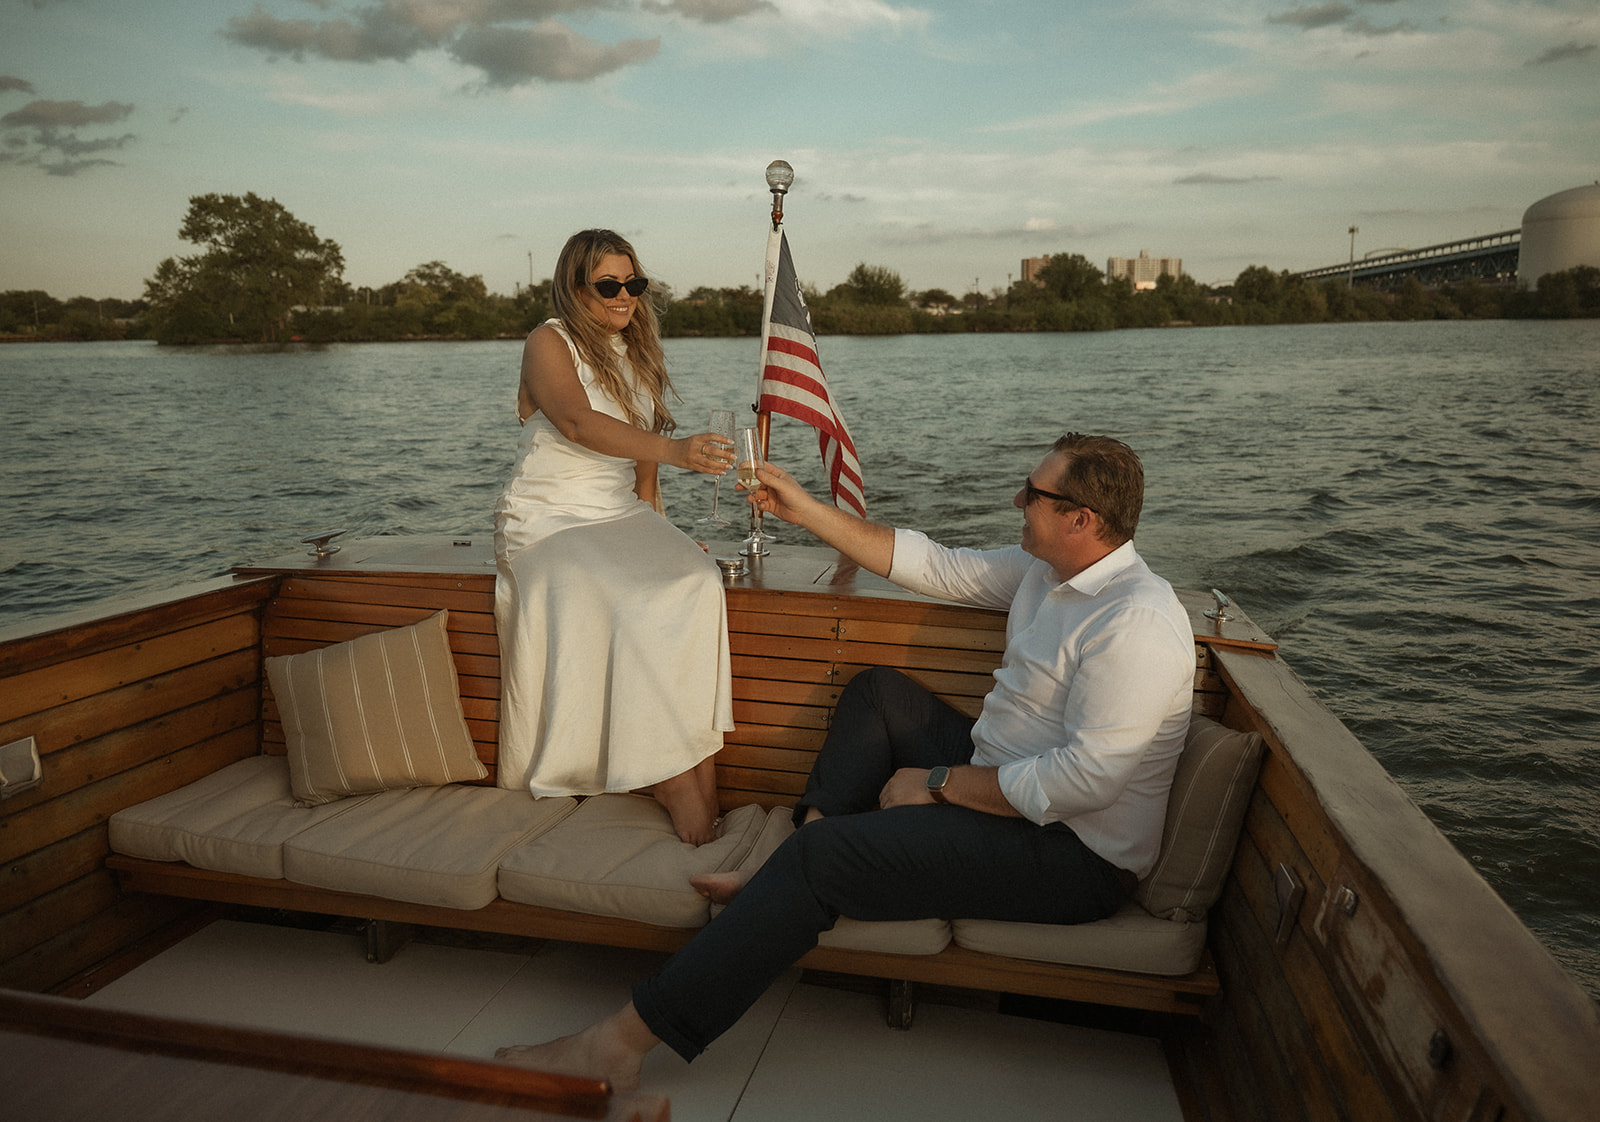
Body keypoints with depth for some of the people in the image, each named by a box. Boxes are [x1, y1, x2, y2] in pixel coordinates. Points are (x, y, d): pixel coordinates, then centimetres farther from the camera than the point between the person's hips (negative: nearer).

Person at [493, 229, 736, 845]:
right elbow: (579, 424, -25)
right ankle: (674, 777, -22)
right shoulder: (548, 344, -5)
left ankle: (692, 766, -26)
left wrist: (653, 526, 7)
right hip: (548, 520, -5)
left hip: (620, 516, 5)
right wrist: (675, 449, -39)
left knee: (696, 582, -25)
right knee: (631, 606, -32)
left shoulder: (637, 354, 17)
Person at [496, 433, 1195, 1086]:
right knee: (879, 690, 13)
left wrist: (938, 784, -18)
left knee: (823, 854, -21)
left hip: (1074, 854, -10)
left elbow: (1083, 780, -28)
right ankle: (790, 880, 2)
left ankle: (622, 1042, -15)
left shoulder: (1136, 623, -23)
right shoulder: (1047, 570, 7)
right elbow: (934, 565, 13)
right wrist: (803, 511, 10)